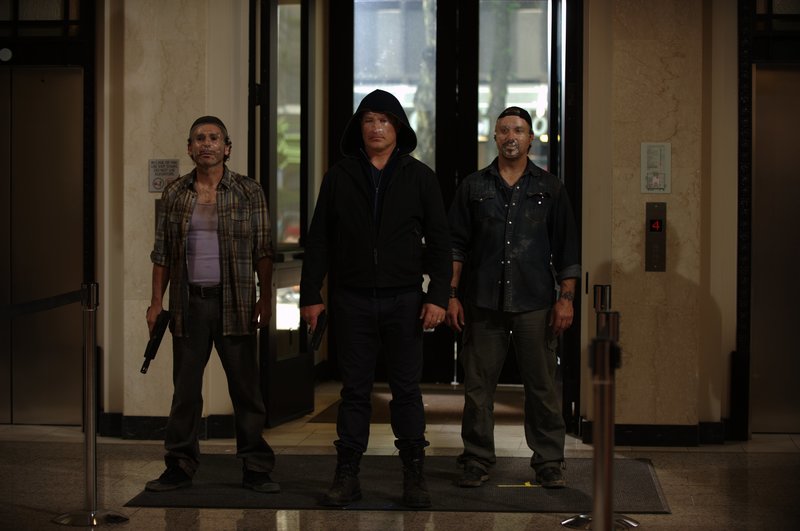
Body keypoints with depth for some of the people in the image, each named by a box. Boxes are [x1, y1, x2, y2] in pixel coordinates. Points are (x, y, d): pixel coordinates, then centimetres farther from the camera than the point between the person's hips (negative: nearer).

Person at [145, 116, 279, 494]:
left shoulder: (249, 192, 2)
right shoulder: (174, 194, 8)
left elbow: (263, 250, 1)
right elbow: (161, 253, 10)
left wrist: (266, 297, -6)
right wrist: (156, 301, 5)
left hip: (234, 302, -2)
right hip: (188, 303, 2)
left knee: (246, 387, 0)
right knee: (185, 388, 6)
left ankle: (255, 469, 8)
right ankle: (179, 467, 15)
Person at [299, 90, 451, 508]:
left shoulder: (420, 177, 4)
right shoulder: (339, 177, 7)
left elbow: (439, 242, 3)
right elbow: (318, 241, 8)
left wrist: (437, 296, -5)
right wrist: (310, 294, 2)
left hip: (404, 300, -1)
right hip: (352, 301, 1)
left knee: (407, 390, 3)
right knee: (354, 390, 5)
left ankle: (414, 476, 10)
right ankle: (347, 476, 10)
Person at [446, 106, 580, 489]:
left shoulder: (549, 188, 9)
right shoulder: (473, 187, 10)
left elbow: (566, 248, 7)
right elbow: (456, 244, 9)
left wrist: (566, 298, -1)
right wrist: (451, 294, 1)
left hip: (535, 303, -1)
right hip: (483, 301, 1)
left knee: (541, 386, 1)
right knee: (478, 385, 3)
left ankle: (548, 462, 10)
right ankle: (477, 460, 13)